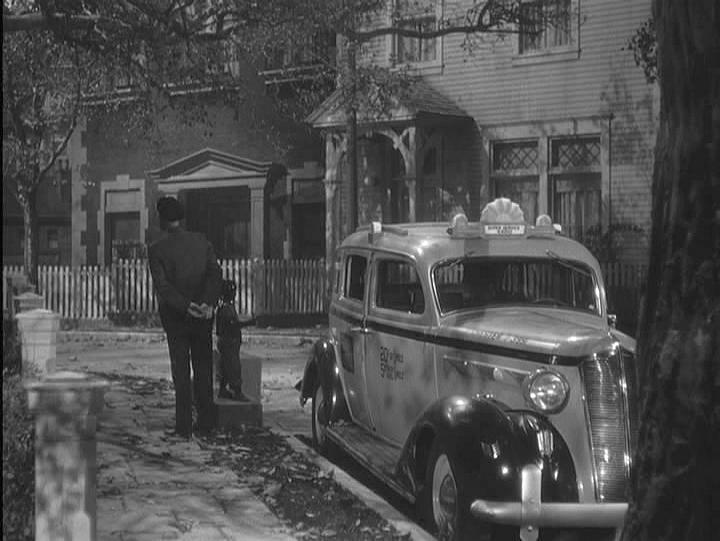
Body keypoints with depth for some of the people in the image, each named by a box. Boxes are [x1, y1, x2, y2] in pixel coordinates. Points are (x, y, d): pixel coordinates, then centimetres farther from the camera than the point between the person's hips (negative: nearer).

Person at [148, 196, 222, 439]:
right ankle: (206, 423, 13)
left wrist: (186, 306, -21)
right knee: (203, 369, 12)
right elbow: (216, 275, -11)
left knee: (181, 372, 6)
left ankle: (184, 426, 5)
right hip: (202, 318, 2)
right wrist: (207, 303, -19)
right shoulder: (201, 241, -1)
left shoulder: (157, 250, -10)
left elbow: (162, 287, -18)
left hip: (174, 317, -2)